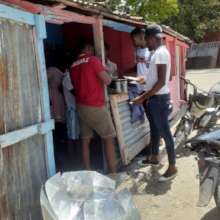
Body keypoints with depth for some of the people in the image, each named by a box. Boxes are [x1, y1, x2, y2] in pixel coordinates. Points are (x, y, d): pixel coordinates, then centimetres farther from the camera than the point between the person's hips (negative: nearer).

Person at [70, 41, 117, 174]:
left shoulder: (73, 65, 12)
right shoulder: (93, 60, -8)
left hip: (81, 106, 7)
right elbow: (107, 81, -13)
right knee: (109, 138, 2)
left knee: (85, 140, 9)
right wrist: (105, 72, 8)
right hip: (95, 106, -7)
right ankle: (113, 173, 2)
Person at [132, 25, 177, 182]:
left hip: (159, 99, -10)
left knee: (165, 132, -3)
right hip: (154, 98, 10)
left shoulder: (160, 53, -18)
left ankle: (172, 167, 7)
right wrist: (146, 96, 21)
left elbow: (161, 82, -24)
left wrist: (143, 98, -22)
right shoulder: (159, 53, 13)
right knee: (155, 129, 20)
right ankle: (155, 157, 37)